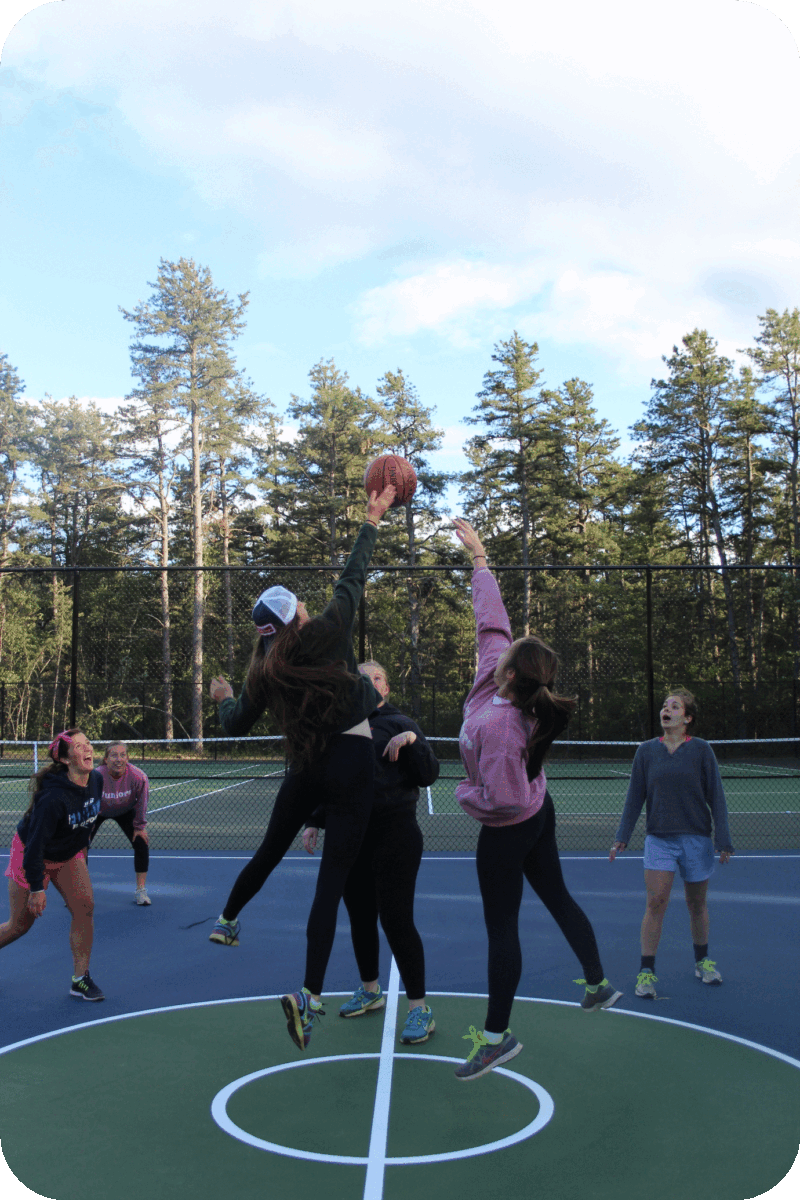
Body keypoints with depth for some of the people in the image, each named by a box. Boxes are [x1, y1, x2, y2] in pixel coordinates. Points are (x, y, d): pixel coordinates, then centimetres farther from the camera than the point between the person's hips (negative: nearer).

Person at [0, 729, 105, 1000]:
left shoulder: (96, 780, -14)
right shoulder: (53, 798, -36)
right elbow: (35, 845, -28)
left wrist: (81, 845, 17)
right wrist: (36, 888, -22)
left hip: (68, 855, 6)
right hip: (31, 854, -6)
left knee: (84, 907, -9)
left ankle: (80, 979, 2)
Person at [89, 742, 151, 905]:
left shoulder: (138, 777, -33)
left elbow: (141, 804, -15)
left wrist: (140, 826, -7)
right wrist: (86, 831, -14)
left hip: (125, 812, 1)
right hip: (98, 812, -1)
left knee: (142, 844, -11)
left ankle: (141, 890, 4)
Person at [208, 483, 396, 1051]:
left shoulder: (263, 672, 4)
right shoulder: (326, 634, -6)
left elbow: (237, 725, 15)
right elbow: (352, 578, 1)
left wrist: (224, 697, 37)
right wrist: (373, 519, 12)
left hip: (307, 767, 4)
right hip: (353, 761, -4)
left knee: (270, 850, 28)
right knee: (332, 879, -5)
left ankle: (227, 921, 49)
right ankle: (310, 994, -11)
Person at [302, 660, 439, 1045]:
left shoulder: (399, 724, -2)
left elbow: (428, 776, -9)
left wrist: (412, 741, -23)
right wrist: (314, 822, 15)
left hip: (394, 836, -5)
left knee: (396, 920, -6)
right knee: (360, 917, 15)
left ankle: (419, 1008, 6)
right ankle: (369, 990, 35)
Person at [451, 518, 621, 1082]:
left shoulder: (497, 726, -35)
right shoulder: (497, 675, -14)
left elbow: (503, 800, -33)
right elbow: (492, 618, -2)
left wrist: (467, 794, -13)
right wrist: (478, 554, 3)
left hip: (508, 831, -9)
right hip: (539, 813, 9)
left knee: (502, 928, 2)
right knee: (557, 897, 22)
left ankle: (498, 1036, 13)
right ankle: (598, 985, 37)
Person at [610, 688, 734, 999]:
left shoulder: (701, 749, -2)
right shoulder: (646, 751, 2)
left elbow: (716, 797, -1)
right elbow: (635, 797, 6)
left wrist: (723, 839, -5)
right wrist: (622, 836, 1)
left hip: (696, 839, 0)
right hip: (659, 839, 0)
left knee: (697, 904, 11)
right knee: (656, 903, -7)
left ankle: (702, 961, 32)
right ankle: (646, 971, 1)